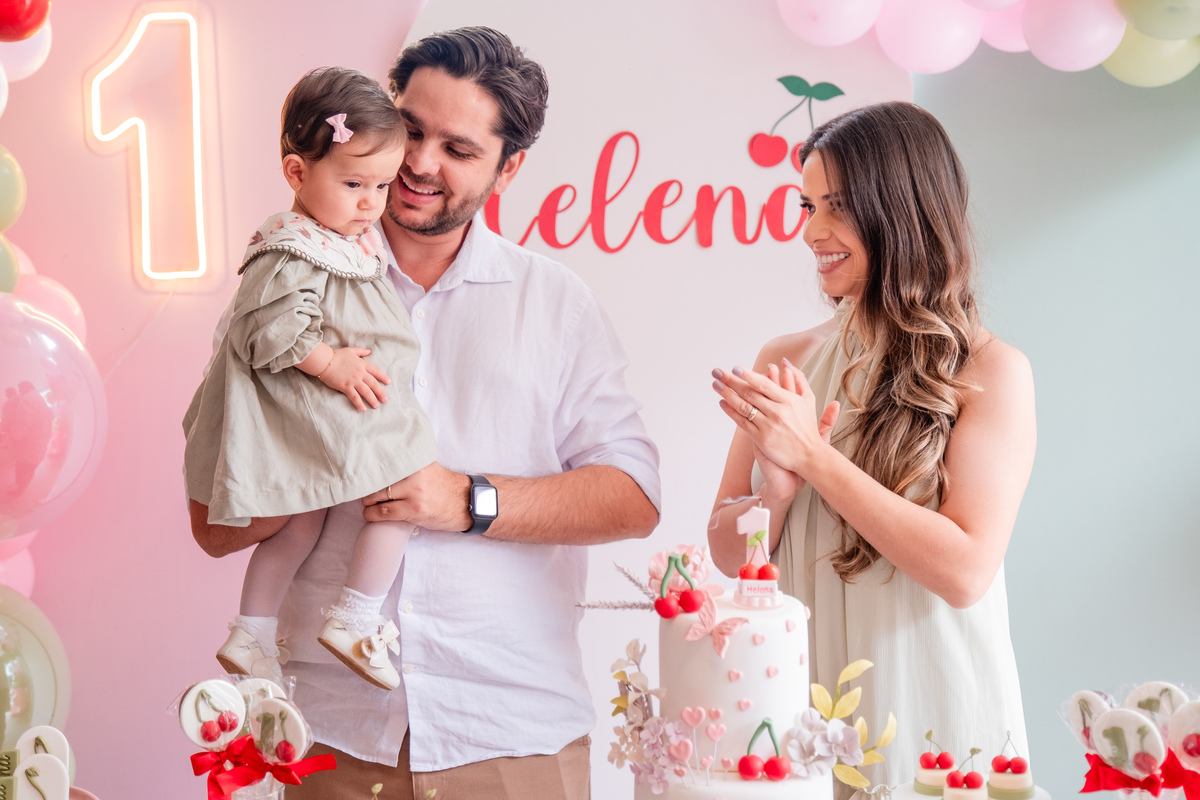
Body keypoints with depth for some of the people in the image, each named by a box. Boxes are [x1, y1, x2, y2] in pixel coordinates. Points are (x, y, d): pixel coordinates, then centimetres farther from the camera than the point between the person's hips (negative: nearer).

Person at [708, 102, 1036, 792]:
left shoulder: (993, 371, -8)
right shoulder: (785, 362, 4)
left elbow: (966, 570, -16)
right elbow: (729, 552, 5)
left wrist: (813, 455, -17)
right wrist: (779, 485, -17)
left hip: (929, 711, -3)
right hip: (800, 703, 3)